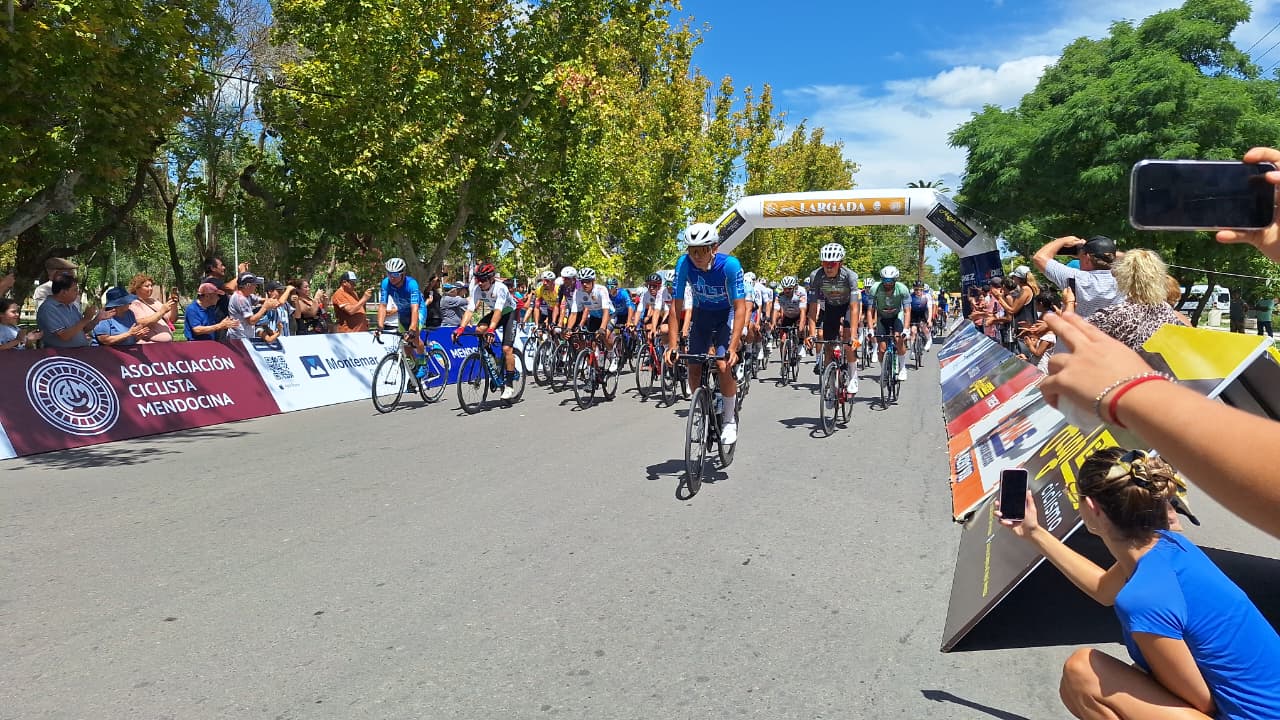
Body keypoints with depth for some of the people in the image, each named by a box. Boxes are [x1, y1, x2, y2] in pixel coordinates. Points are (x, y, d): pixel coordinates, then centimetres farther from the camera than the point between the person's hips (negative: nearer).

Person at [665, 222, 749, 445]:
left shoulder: (730, 265, -31)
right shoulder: (684, 263, -24)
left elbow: (740, 307, -30)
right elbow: (677, 306, -20)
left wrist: (733, 347, -39)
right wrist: (672, 345, -26)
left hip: (727, 314, -3)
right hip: (701, 314, 3)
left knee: (723, 366, -21)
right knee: (694, 369, -6)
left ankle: (730, 419, 0)